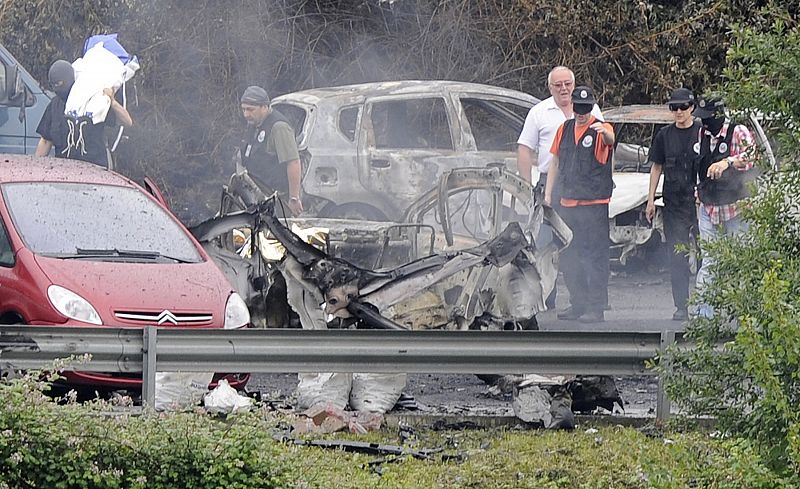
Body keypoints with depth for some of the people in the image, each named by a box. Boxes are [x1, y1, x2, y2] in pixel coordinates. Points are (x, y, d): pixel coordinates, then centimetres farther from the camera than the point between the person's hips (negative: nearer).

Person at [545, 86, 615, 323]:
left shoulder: (600, 129, -5)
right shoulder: (564, 130, 12)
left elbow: (610, 140, -29)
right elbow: (555, 163, 19)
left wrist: (605, 132, -52)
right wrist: (548, 193, 14)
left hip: (594, 203, -6)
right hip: (568, 203, 6)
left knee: (594, 256, -6)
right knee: (569, 258, 12)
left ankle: (596, 308, -4)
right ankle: (577, 304, 22)